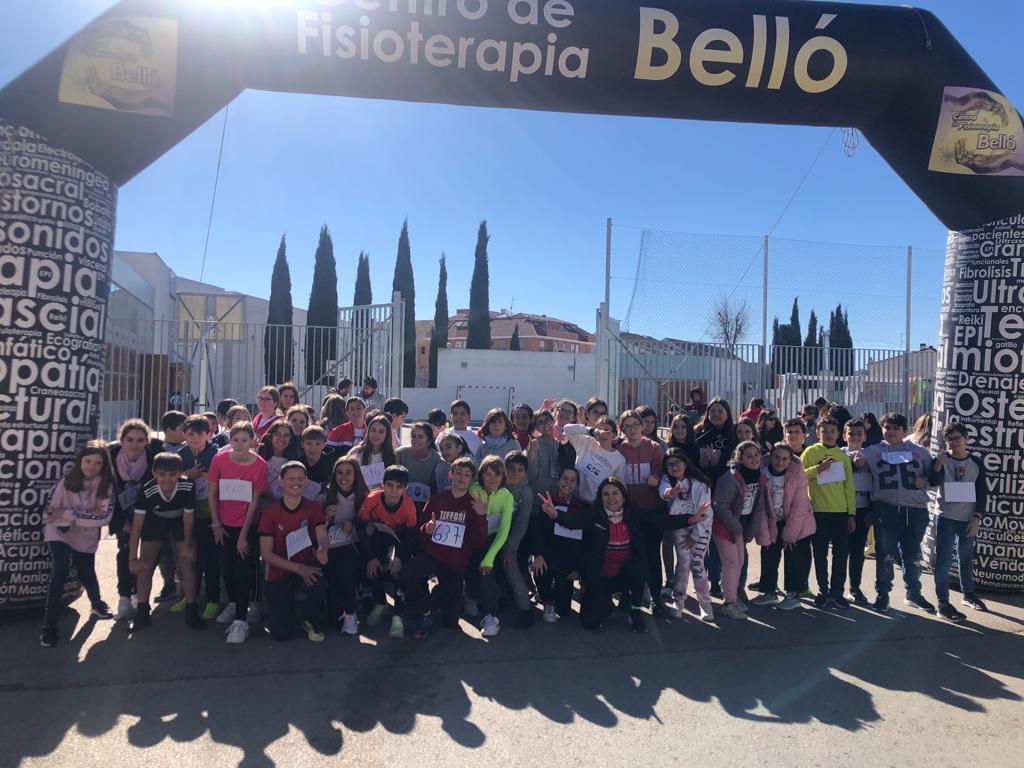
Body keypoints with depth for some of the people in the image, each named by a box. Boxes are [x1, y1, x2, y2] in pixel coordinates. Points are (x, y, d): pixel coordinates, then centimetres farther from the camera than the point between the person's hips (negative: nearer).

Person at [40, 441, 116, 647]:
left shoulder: (107, 484, -16)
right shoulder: (65, 482, -18)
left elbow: (104, 517, -24)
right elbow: (49, 514, -15)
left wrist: (68, 515, -26)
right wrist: (84, 519, -25)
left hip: (86, 538, 2)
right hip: (60, 533, -2)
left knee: (87, 574, 17)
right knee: (60, 572, -21)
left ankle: (97, 605, 47)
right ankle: (49, 627, -11)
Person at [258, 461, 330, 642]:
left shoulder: (313, 508, -1)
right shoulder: (270, 512, -5)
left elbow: (322, 534, -17)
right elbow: (266, 554, -8)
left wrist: (322, 551, -43)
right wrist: (299, 568, -19)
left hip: (307, 568, 0)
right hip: (279, 572, 0)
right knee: (280, 633, -11)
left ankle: (312, 622, -1)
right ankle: (283, 609, 26)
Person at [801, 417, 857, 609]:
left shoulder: (843, 455, 10)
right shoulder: (810, 452, 1)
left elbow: (849, 485, 10)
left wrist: (852, 513, 7)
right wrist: (819, 468, -19)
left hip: (841, 512, 3)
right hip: (818, 511, -2)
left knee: (841, 552, 4)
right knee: (820, 553, 5)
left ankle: (837, 591, 15)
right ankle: (823, 591, 16)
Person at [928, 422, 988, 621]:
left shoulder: (976, 463, 3)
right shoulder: (941, 460, -3)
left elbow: (982, 493, 4)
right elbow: (933, 482, -19)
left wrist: (977, 518, -3)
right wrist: (939, 463, -34)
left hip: (968, 518, 3)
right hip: (946, 517, -3)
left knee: (966, 558, 15)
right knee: (944, 559, -5)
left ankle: (968, 594, 35)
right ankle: (943, 604, -3)